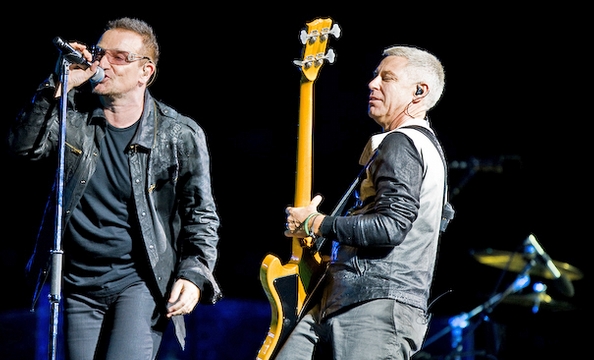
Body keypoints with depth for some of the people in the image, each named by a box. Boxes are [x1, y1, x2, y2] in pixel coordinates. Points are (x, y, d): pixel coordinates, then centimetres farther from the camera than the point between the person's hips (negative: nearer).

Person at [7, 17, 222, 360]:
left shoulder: (180, 135, -4)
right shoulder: (74, 113, 2)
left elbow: (201, 216, 2)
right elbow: (23, 146, -13)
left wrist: (194, 275, -12)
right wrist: (59, 86, -19)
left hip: (141, 280, -4)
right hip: (81, 285, 4)